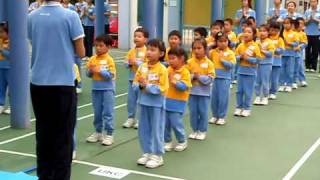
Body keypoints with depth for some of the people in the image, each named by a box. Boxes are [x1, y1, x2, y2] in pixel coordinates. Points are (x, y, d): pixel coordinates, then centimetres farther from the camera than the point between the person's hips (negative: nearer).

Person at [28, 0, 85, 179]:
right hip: (63, 83, -4)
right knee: (63, 136, 4)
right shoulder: (70, 16, -10)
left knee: (43, 134, 14)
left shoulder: (32, 17, 3)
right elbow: (81, 52, -5)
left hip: (38, 83, 4)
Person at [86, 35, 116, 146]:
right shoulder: (92, 59, 4)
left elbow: (110, 75, -17)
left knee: (107, 112, 0)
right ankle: (98, 132, 26)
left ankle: (109, 134, 6)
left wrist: (99, 70, -22)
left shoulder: (109, 60, -10)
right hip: (96, 89, 5)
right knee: (97, 112, 14)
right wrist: (91, 70, -14)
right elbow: (88, 74, 6)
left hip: (107, 89, -5)